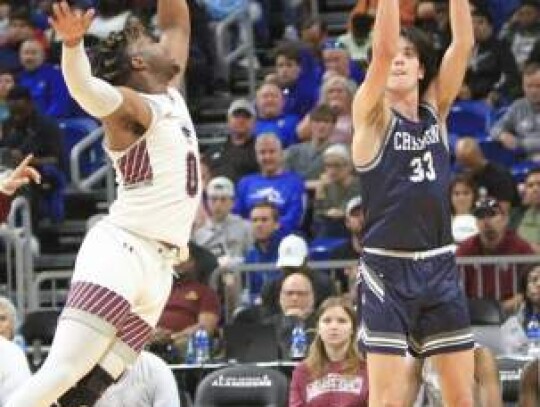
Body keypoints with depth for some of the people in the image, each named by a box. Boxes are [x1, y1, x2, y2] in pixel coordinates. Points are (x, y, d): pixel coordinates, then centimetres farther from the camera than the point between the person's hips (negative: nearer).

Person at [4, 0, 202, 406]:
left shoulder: (171, 93, 17)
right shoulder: (129, 105, -7)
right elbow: (84, 88, -29)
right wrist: (72, 41, -49)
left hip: (159, 267, 8)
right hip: (120, 251, -8)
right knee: (63, 372, -20)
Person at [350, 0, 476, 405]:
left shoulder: (435, 110, 9)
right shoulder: (373, 115, -3)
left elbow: (463, 43, -2)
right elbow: (383, 49, -19)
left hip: (440, 266, 5)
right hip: (388, 269, -5)